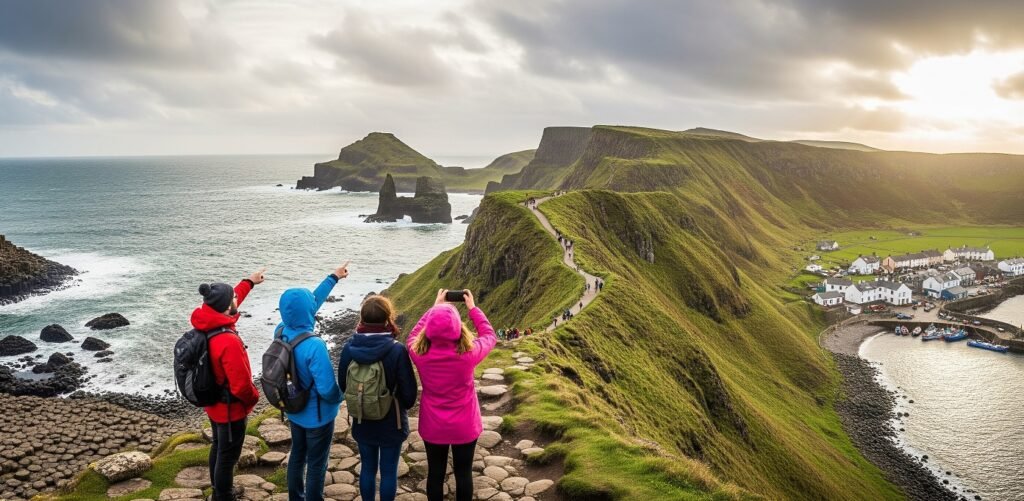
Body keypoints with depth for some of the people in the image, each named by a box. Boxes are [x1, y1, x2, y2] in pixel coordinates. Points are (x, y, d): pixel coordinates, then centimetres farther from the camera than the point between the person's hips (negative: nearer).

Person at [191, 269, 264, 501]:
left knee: (218, 447, 27)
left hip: (213, 402, 9)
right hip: (231, 407, -9)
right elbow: (241, 384, -31)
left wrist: (249, 282, 25)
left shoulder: (205, 322, -9)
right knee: (228, 456, 9)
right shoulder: (229, 342, -36)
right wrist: (254, 397, -10)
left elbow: (225, 302, 14)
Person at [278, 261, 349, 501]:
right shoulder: (314, 346, -35)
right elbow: (327, 389, -30)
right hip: (317, 416, -7)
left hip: (294, 411, 7)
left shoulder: (281, 332, -12)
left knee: (297, 456, 26)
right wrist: (340, 397, -6)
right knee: (316, 465, 12)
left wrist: (333, 277, 10)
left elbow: (308, 303, 2)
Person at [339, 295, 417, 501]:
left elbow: (343, 385, 1)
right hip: (391, 422, -3)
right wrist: (404, 406, 6)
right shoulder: (397, 350, -24)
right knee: (389, 470, 12)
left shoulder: (349, 348, -12)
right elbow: (409, 391, -16)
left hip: (362, 421, 4)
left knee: (367, 467, 20)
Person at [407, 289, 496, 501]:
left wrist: (434, 307, 7)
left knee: (435, 473, 19)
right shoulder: (468, 353, -26)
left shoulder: (419, 353, -21)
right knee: (463, 473, 18)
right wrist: (472, 308, 4)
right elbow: (489, 336, -4)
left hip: (432, 426, 2)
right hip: (464, 427, -1)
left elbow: (414, 334, 5)